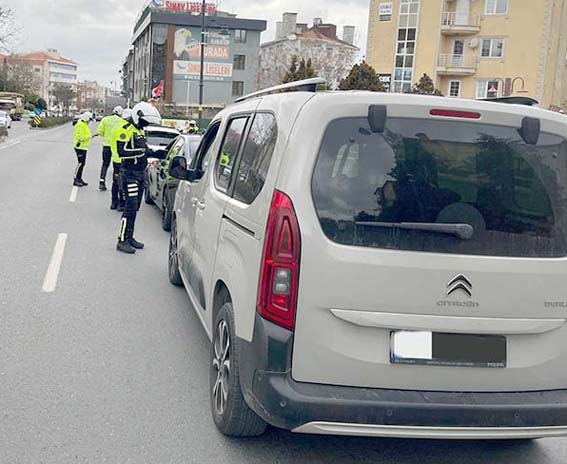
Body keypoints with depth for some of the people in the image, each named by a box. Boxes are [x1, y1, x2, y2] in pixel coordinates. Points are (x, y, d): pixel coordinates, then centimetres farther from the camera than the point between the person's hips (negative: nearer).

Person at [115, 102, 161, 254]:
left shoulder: (139, 130, 18)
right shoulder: (125, 130, -12)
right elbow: (122, 152, -22)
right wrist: (140, 151, -28)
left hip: (140, 173, 10)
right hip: (130, 173, -10)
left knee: (135, 207, 13)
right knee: (131, 207, -13)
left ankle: (129, 237, 22)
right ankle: (122, 241, -9)